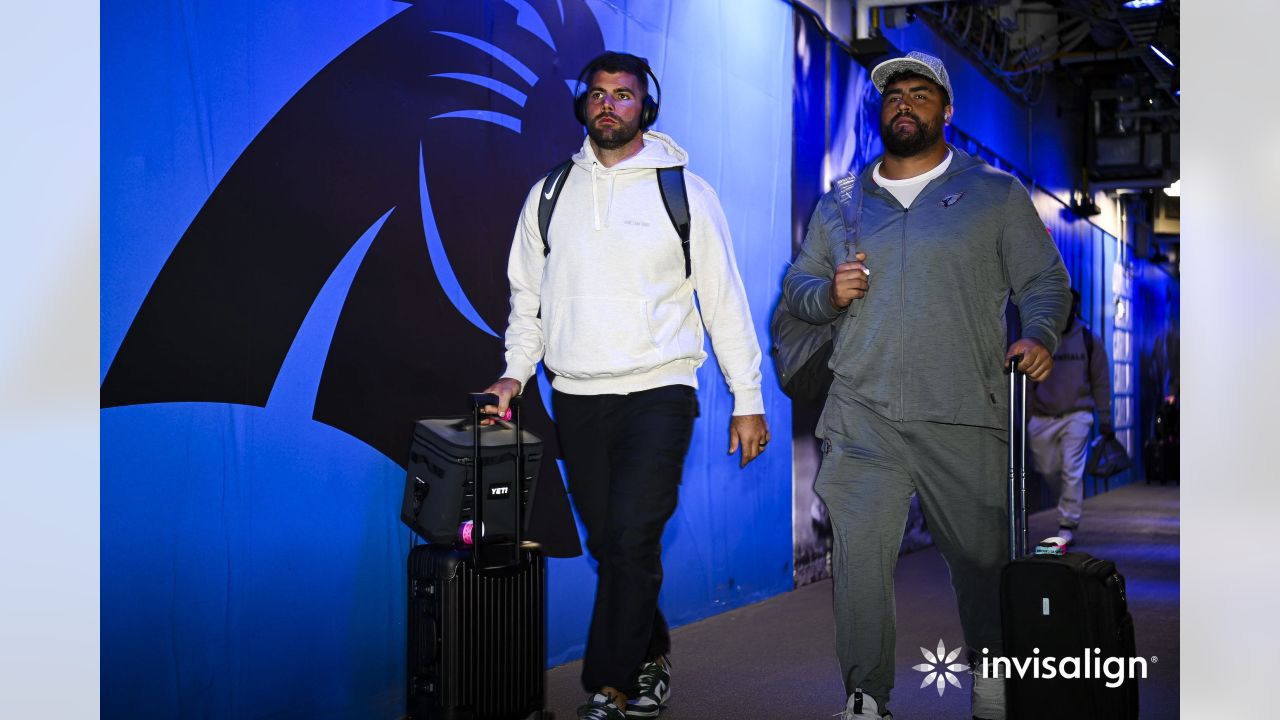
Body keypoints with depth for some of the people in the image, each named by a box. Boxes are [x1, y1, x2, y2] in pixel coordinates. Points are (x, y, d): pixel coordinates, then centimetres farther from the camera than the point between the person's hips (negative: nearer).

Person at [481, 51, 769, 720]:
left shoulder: (683, 189, 2)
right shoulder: (550, 194, 11)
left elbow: (724, 299, 2)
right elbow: (527, 293, 19)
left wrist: (748, 400, 1)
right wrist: (516, 370, 4)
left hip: (658, 393, -3)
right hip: (576, 397, 4)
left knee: (631, 541, -12)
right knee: (609, 545, 8)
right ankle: (650, 658, 28)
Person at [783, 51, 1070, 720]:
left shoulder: (996, 193, 9)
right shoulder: (840, 203, 15)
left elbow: (1044, 279, 7)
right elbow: (797, 283, 20)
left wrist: (1039, 336, -13)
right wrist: (829, 293, -3)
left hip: (965, 415, -1)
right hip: (862, 413, 1)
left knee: (981, 551, 7)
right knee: (858, 551, -8)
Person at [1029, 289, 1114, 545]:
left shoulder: (1089, 339, 1)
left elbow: (1100, 382, 4)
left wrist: (1104, 419, 1)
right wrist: (1023, 416, 2)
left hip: (1077, 415, -2)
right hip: (1042, 417, 2)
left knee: (1072, 472, -8)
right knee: (1048, 470, 8)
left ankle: (1067, 526, -2)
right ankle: (1071, 502, 36)